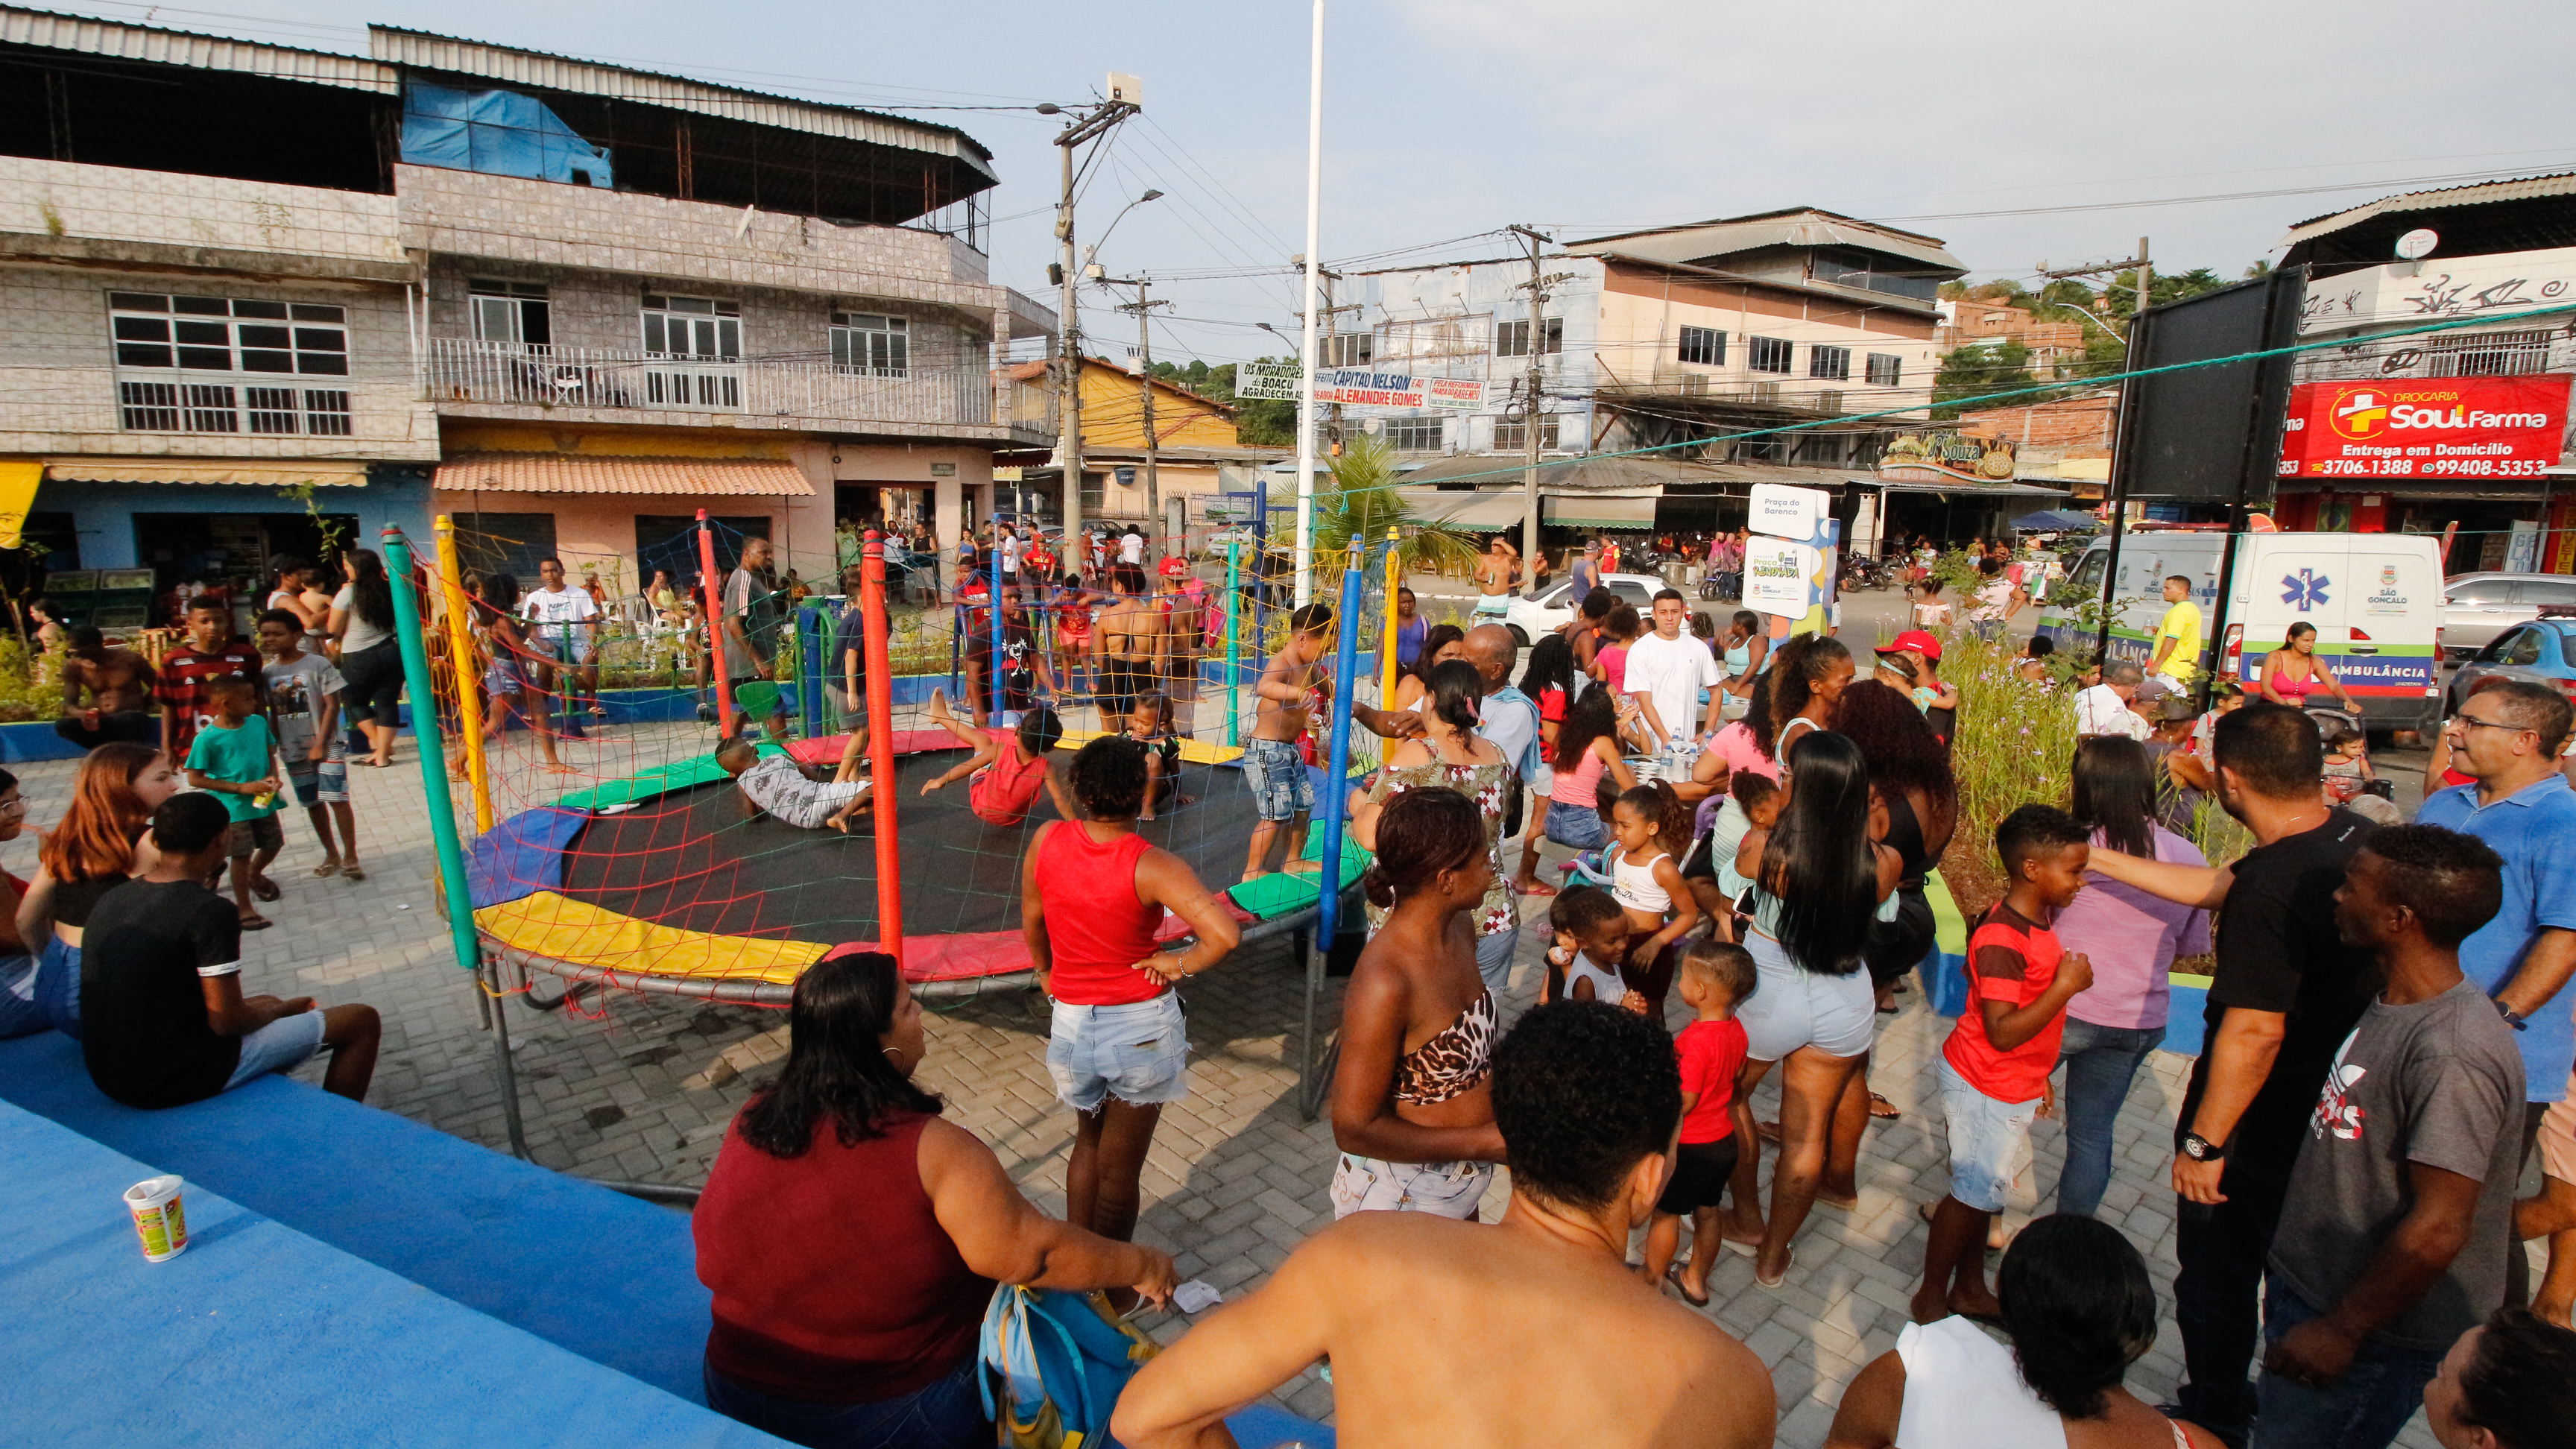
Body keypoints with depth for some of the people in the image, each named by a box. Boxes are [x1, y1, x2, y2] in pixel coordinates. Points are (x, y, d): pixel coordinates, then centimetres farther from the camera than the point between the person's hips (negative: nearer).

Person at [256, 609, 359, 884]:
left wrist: (320, 744, -13)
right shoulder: (268, 673, 6)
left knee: (336, 798, -10)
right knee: (312, 803, 11)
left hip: (326, 745, -5)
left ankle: (350, 856, -3)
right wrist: (272, 746, 5)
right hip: (292, 749, 5)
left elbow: (332, 706, -9)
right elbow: (273, 713, 12)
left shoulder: (317, 664, -8)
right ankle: (331, 854, 23)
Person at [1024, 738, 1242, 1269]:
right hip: (1143, 1029, -3)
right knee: (1120, 1170, 15)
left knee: (1089, 1142, 29)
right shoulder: (1154, 866, -21)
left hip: (1071, 1026, 3)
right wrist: (1181, 963, -13)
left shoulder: (1047, 840, -10)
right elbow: (1226, 934, -32)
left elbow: (1031, 921, 6)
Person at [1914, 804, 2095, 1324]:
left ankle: (1970, 1289, 36)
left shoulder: (2035, 917, 2)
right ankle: (1930, 1298, 22)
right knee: (1973, 1193, 5)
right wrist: (2065, 986, -28)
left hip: (2012, 1084, 9)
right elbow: (2003, 1032, -32)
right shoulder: (2002, 940, -28)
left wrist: (2038, 1076, 19)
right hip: (1984, 1086, -9)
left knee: (1983, 1189, 20)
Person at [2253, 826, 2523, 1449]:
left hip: (2375, 1338, -8)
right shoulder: (2395, 1002, 1)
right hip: (2310, 1290, 8)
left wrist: (2340, 1330, -18)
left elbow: (2439, 1227, -26)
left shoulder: (2450, 1054, -29)